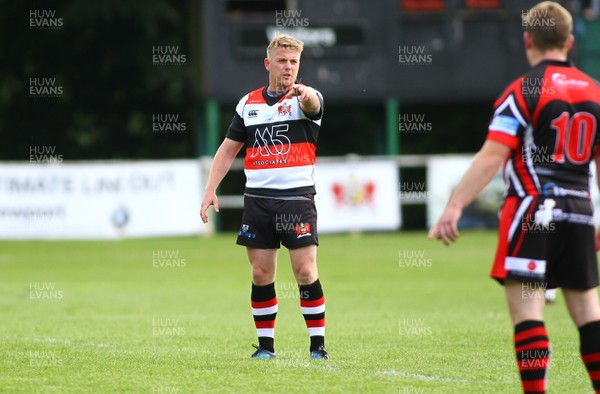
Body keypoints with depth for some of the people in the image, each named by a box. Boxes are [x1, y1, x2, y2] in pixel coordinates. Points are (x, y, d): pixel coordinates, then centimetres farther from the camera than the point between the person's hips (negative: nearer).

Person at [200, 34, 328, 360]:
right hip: (257, 199, 4)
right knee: (261, 275, 5)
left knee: (305, 272, -9)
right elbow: (228, 149, 16)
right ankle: (265, 344, 14)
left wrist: (304, 94, -51)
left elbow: (312, 104, -27)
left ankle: (318, 345, -1)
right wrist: (211, 190, 7)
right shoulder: (249, 103, 12)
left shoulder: (304, 98, -1)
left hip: (297, 197, -4)